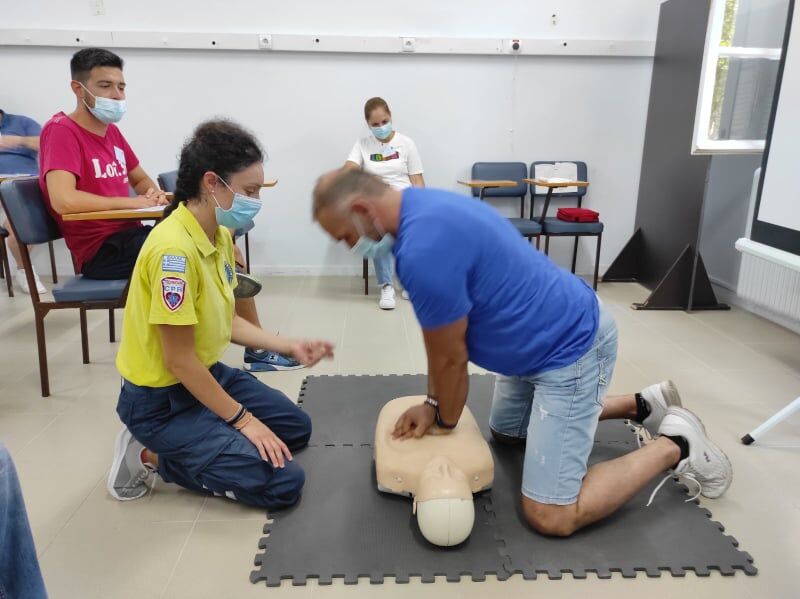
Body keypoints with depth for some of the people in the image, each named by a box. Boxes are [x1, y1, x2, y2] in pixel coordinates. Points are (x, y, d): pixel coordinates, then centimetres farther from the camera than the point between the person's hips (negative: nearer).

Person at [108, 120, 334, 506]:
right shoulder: (175, 249, -29)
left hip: (208, 373, 9)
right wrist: (242, 419, -17)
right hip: (161, 400, -9)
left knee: (296, 427, 21)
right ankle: (154, 457, 0)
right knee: (283, 483, -12)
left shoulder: (220, 235, -1)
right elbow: (180, 361, -24)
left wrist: (291, 348, 0)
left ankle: (191, 449, 15)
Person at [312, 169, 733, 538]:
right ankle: (639, 405, 32)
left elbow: (450, 357, -17)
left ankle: (675, 445, 9)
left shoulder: (423, 247, -32)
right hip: (544, 340, 10)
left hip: (572, 349, -10)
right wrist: (433, 403, 8)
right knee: (506, 431, 30)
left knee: (550, 515, -9)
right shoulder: (421, 210, 1)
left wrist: (445, 423, 1)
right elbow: (443, 342, 9)